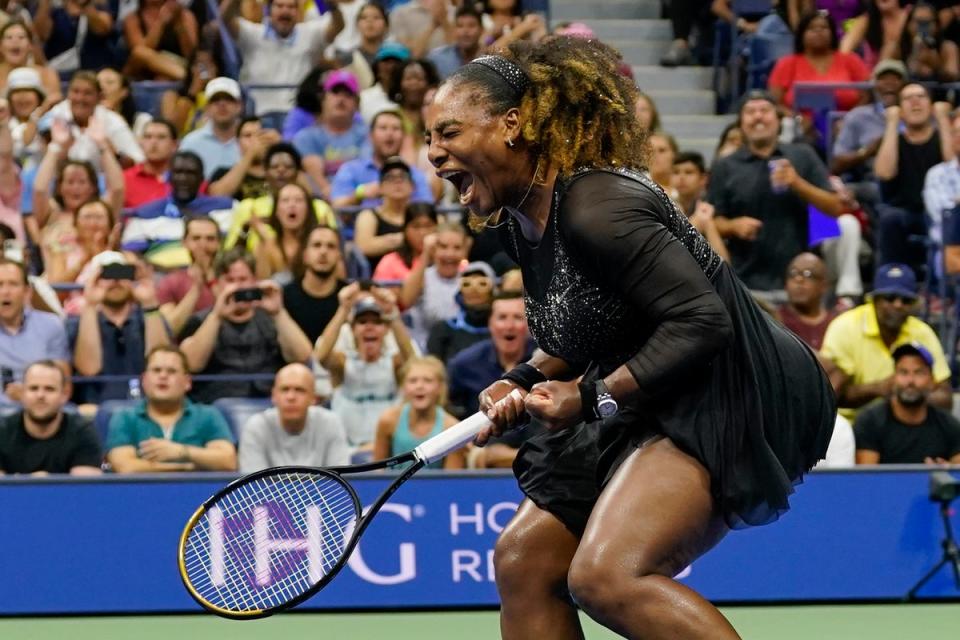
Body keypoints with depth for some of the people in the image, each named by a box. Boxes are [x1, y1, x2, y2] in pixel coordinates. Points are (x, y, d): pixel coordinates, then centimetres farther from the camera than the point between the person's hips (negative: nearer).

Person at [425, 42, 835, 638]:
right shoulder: (521, 223, 8)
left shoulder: (598, 207, -23)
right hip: (652, 411, 11)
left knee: (604, 576, -27)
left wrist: (593, 399, -20)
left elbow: (702, 322, -26)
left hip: (732, 392, -11)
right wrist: (524, 381, 3)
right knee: (522, 561, 8)